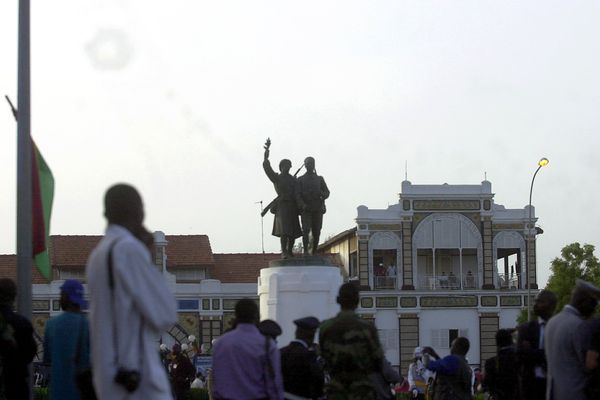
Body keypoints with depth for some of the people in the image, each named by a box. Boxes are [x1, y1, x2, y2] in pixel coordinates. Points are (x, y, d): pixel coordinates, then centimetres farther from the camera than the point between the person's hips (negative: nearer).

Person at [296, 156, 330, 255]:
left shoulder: (320, 179, 15)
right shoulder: (300, 180, 10)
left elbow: (327, 192, 9)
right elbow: (297, 194, 0)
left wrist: (322, 194, -16)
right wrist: (302, 205, -18)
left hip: (318, 209, 2)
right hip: (306, 209, -2)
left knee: (316, 232, 0)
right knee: (306, 230, -15)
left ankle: (314, 252, 7)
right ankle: (306, 251, -20)